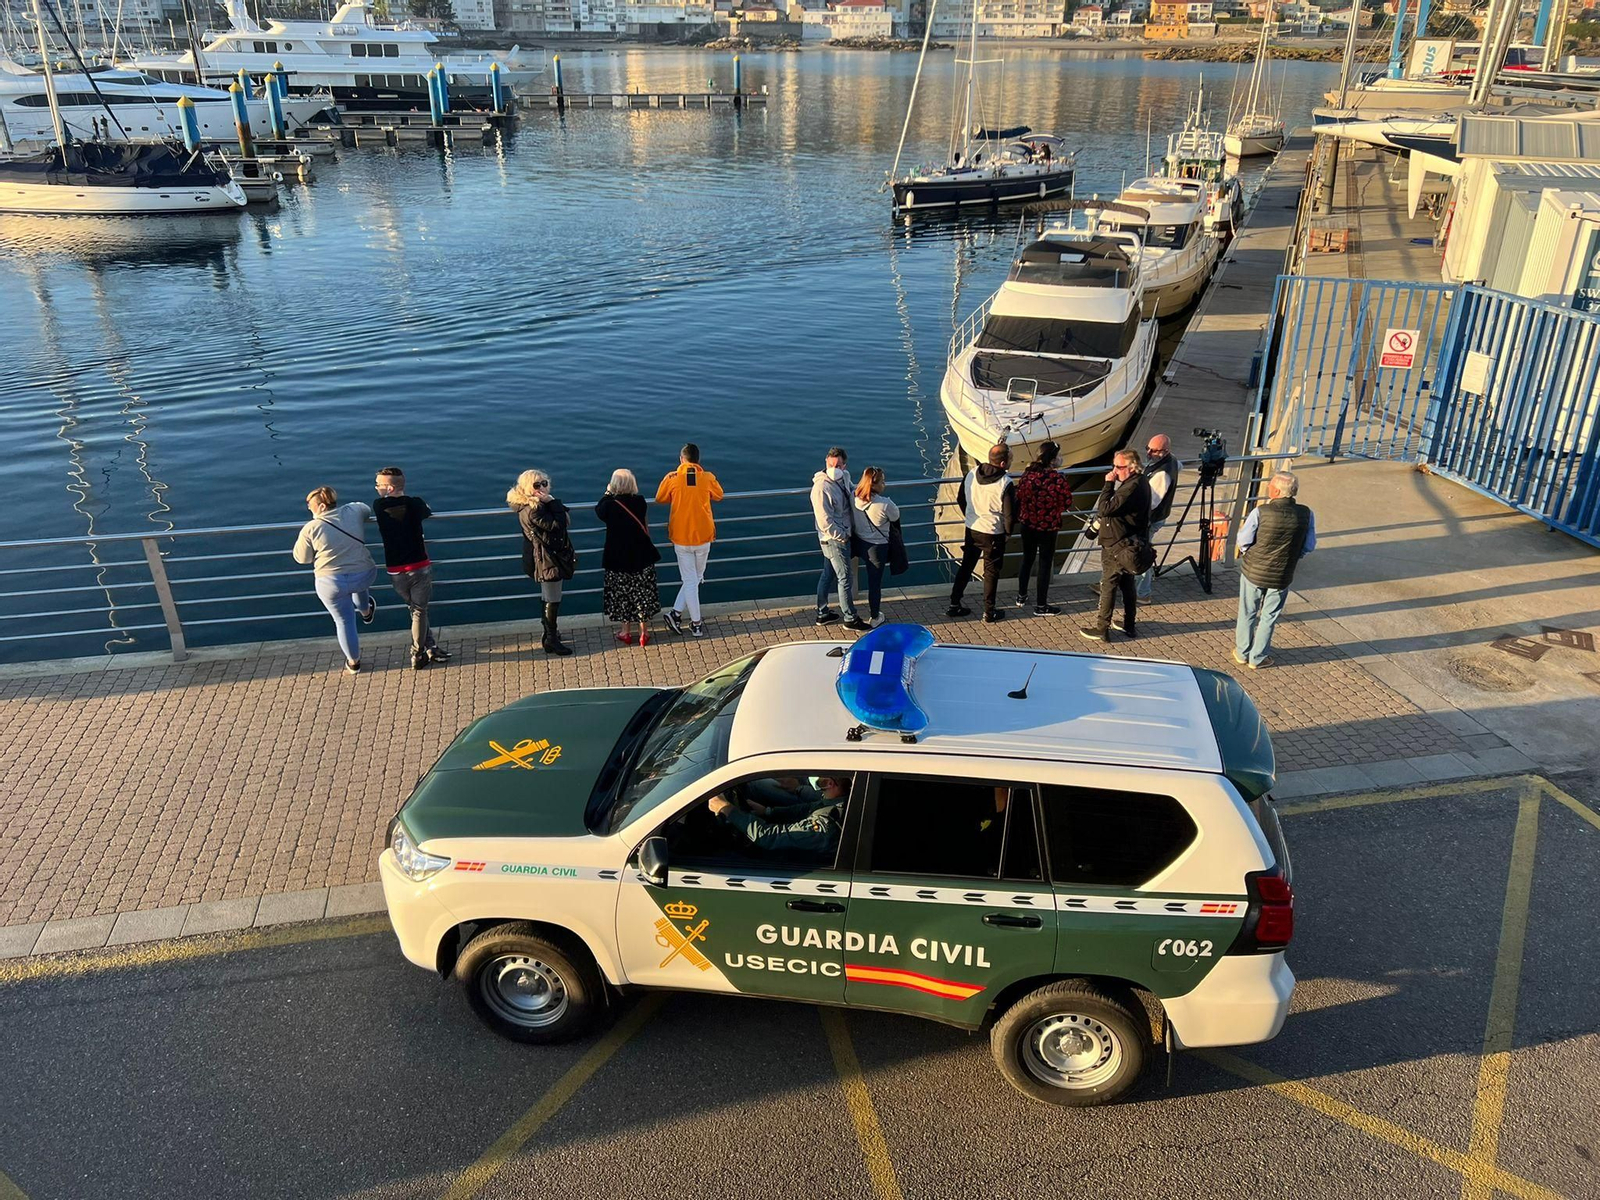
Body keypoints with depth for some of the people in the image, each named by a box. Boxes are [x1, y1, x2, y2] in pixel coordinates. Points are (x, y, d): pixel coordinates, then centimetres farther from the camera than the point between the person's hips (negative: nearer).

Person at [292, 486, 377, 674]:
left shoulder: (311, 528, -13)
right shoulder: (353, 512, -4)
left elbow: (302, 557, -1)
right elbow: (367, 511, 20)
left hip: (331, 583, -3)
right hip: (363, 576, 3)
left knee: (344, 621, 15)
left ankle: (353, 662, 31)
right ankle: (366, 611, 66)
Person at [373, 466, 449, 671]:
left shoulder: (378, 506, -8)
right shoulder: (414, 504, -11)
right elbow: (428, 512, 10)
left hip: (395, 571, 2)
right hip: (420, 567, -2)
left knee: (415, 610, 21)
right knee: (420, 611, 13)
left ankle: (431, 649, 24)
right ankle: (417, 656, 20)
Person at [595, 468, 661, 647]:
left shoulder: (610, 505, -17)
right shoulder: (640, 502, -11)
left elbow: (599, 510, 4)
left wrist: (608, 493, 14)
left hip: (618, 558, -2)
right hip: (642, 557, 2)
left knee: (622, 594, 14)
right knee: (643, 593, 13)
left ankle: (626, 633, 24)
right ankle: (644, 632, 21)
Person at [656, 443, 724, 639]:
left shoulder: (672, 478, -7)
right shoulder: (708, 478, -4)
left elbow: (659, 499, 9)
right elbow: (718, 496, 14)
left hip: (680, 537, 0)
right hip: (703, 536, 0)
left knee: (690, 581, 8)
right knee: (696, 578, 17)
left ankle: (696, 623, 8)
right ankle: (676, 612, 10)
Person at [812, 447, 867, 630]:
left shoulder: (844, 477, 0)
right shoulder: (822, 487, -25)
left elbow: (853, 491, 24)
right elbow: (825, 522, -24)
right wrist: (843, 536, -16)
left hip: (842, 535, 9)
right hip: (834, 539, -9)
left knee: (828, 574, 19)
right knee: (845, 578, 2)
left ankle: (822, 613, 32)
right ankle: (850, 619, 16)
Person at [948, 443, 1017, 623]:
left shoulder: (972, 473, -5)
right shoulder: (1005, 483, -22)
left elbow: (960, 499, 8)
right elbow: (1009, 514, -17)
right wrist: (1008, 530, 2)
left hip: (971, 529, 5)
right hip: (993, 534, -5)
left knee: (966, 566, 18)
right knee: (991, 572, 10)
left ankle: (954, 604, 24)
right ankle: (989, 612, 19)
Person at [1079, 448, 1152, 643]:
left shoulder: (1131, 488, -25)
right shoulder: (1141, 483, 7)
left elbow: (1104, 509, -27)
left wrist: (1108, 484, -22)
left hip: (1117, 547, -10)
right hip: (1131, 544, 10)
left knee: (1108, 587, 0)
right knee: (1127, 585, 19)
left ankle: (1101, 629, 8)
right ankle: (1129, 625, 30)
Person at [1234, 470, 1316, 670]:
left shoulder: (1261, 511, -21)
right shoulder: (1306, 514, -12)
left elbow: (1243, 540, -12)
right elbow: (1309, 547, -2)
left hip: (1253, 571, -1)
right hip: (1282, 576, 2)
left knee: (1247, 614, 18)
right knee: (1269, 617, 17)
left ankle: (1242, 653, 30)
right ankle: (1258, 658, 26)